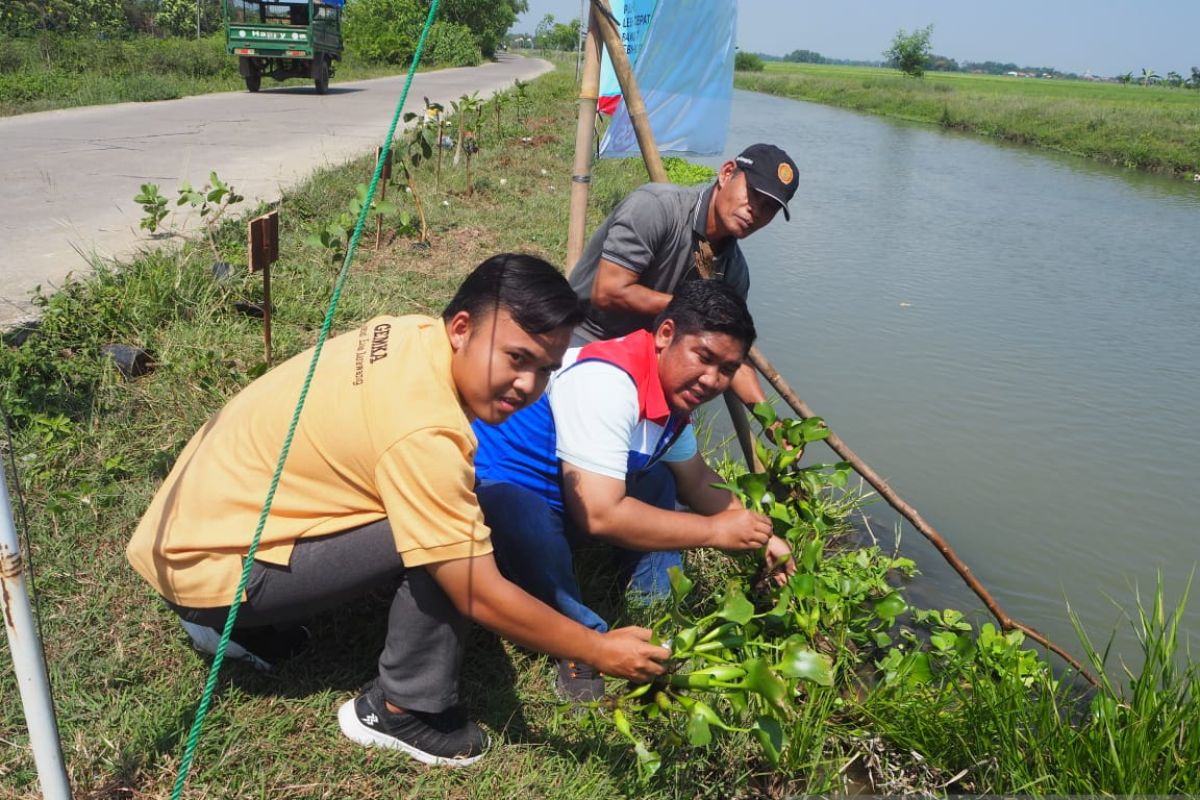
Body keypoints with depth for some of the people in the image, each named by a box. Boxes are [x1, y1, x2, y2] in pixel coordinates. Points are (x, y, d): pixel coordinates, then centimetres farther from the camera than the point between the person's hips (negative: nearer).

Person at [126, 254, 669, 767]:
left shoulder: (411, 334, -5)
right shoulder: (422, 433, -30)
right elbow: (481, 597, -23)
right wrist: (600, 650, -13)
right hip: (209, 566, -9)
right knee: (449, 553, -20)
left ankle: (244, 624, 17)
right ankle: (404, 711, 2)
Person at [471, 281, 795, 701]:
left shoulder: (676, 392, 1)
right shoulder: (608, 382, -29)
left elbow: (698, 480, 19)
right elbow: (598, 515, -34)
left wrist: (758, 535, 9)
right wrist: (715, 531, -24)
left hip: (558, 501, 9)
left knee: (659, 483, 8)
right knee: (530, 522, -37)